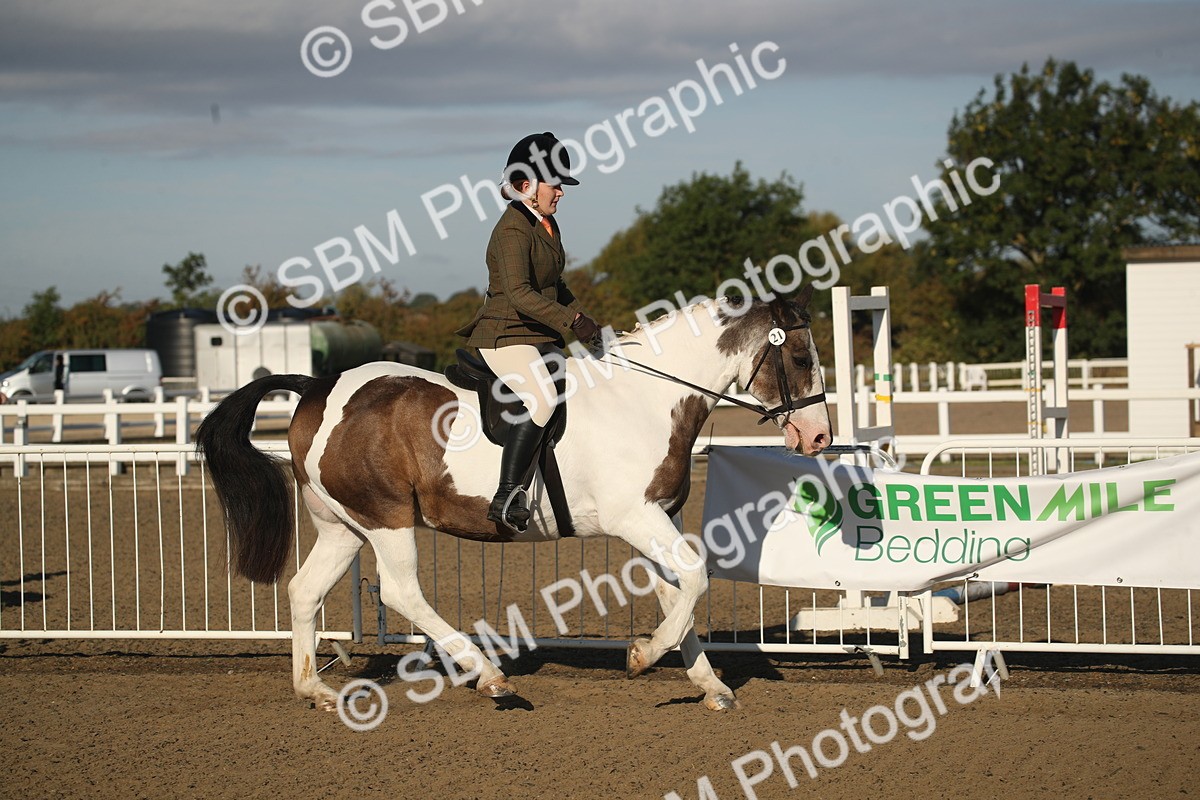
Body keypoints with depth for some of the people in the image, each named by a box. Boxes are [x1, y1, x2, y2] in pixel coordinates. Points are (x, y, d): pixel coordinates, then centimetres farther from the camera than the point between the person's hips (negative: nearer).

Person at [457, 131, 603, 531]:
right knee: (543, 398, -32)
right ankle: (506, 496, -35)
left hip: (541, 337, 10)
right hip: (505, 336, -10)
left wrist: (580, 315, 10)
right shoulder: (513, 231, -15)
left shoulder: (546, 224, 15)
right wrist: (569, 321, -34)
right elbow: (519, 292, -28)